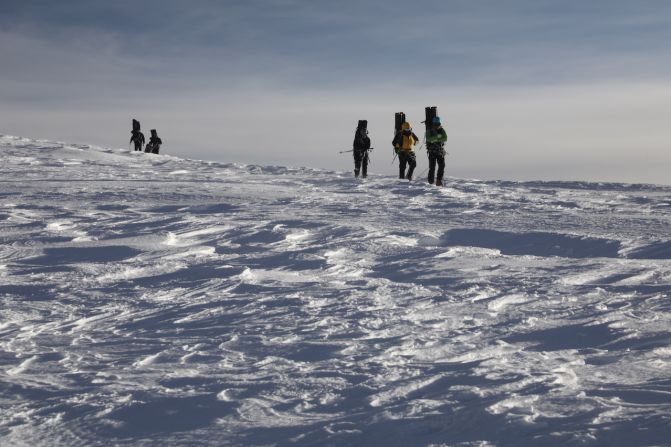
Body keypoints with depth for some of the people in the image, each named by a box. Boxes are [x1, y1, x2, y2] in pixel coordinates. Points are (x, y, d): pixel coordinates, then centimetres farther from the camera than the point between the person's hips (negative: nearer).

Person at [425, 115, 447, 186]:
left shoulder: (442, 130, 6)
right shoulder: (429, 131, -1)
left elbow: (445, 138, -9)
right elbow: (428, 139, -18)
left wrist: (436, 140, -20)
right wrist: (437, 136, -30)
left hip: (441, 151, 3)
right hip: (432, 152, -3)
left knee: (442, 166, -5)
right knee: (432, 167, -6)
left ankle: (439, 180, 3)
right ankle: (431, 182, -1)